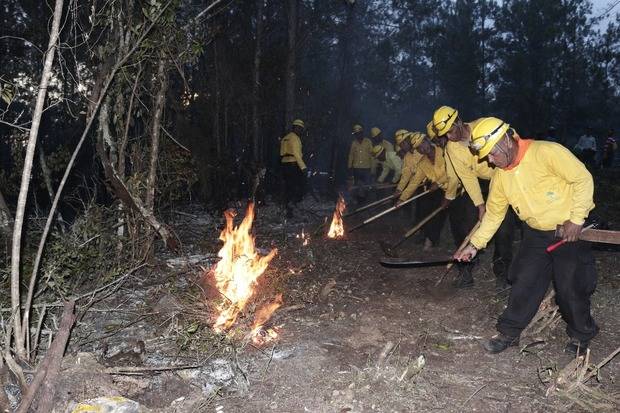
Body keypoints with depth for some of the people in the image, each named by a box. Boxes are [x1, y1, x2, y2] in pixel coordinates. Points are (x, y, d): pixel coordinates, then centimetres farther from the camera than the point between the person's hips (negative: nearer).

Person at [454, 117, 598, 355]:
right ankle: (509, 333, 18)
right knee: (524, 282, 4)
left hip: (570, 230, -5)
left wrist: (576, 219, -19)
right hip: (536, 233, 5)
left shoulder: (546, 152, -22)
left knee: (570, 287, 1)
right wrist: (475, 244, 4)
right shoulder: (500, 176, -2)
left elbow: (583, 179, -18)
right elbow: (493, 213, 7)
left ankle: (581, 336, 26)